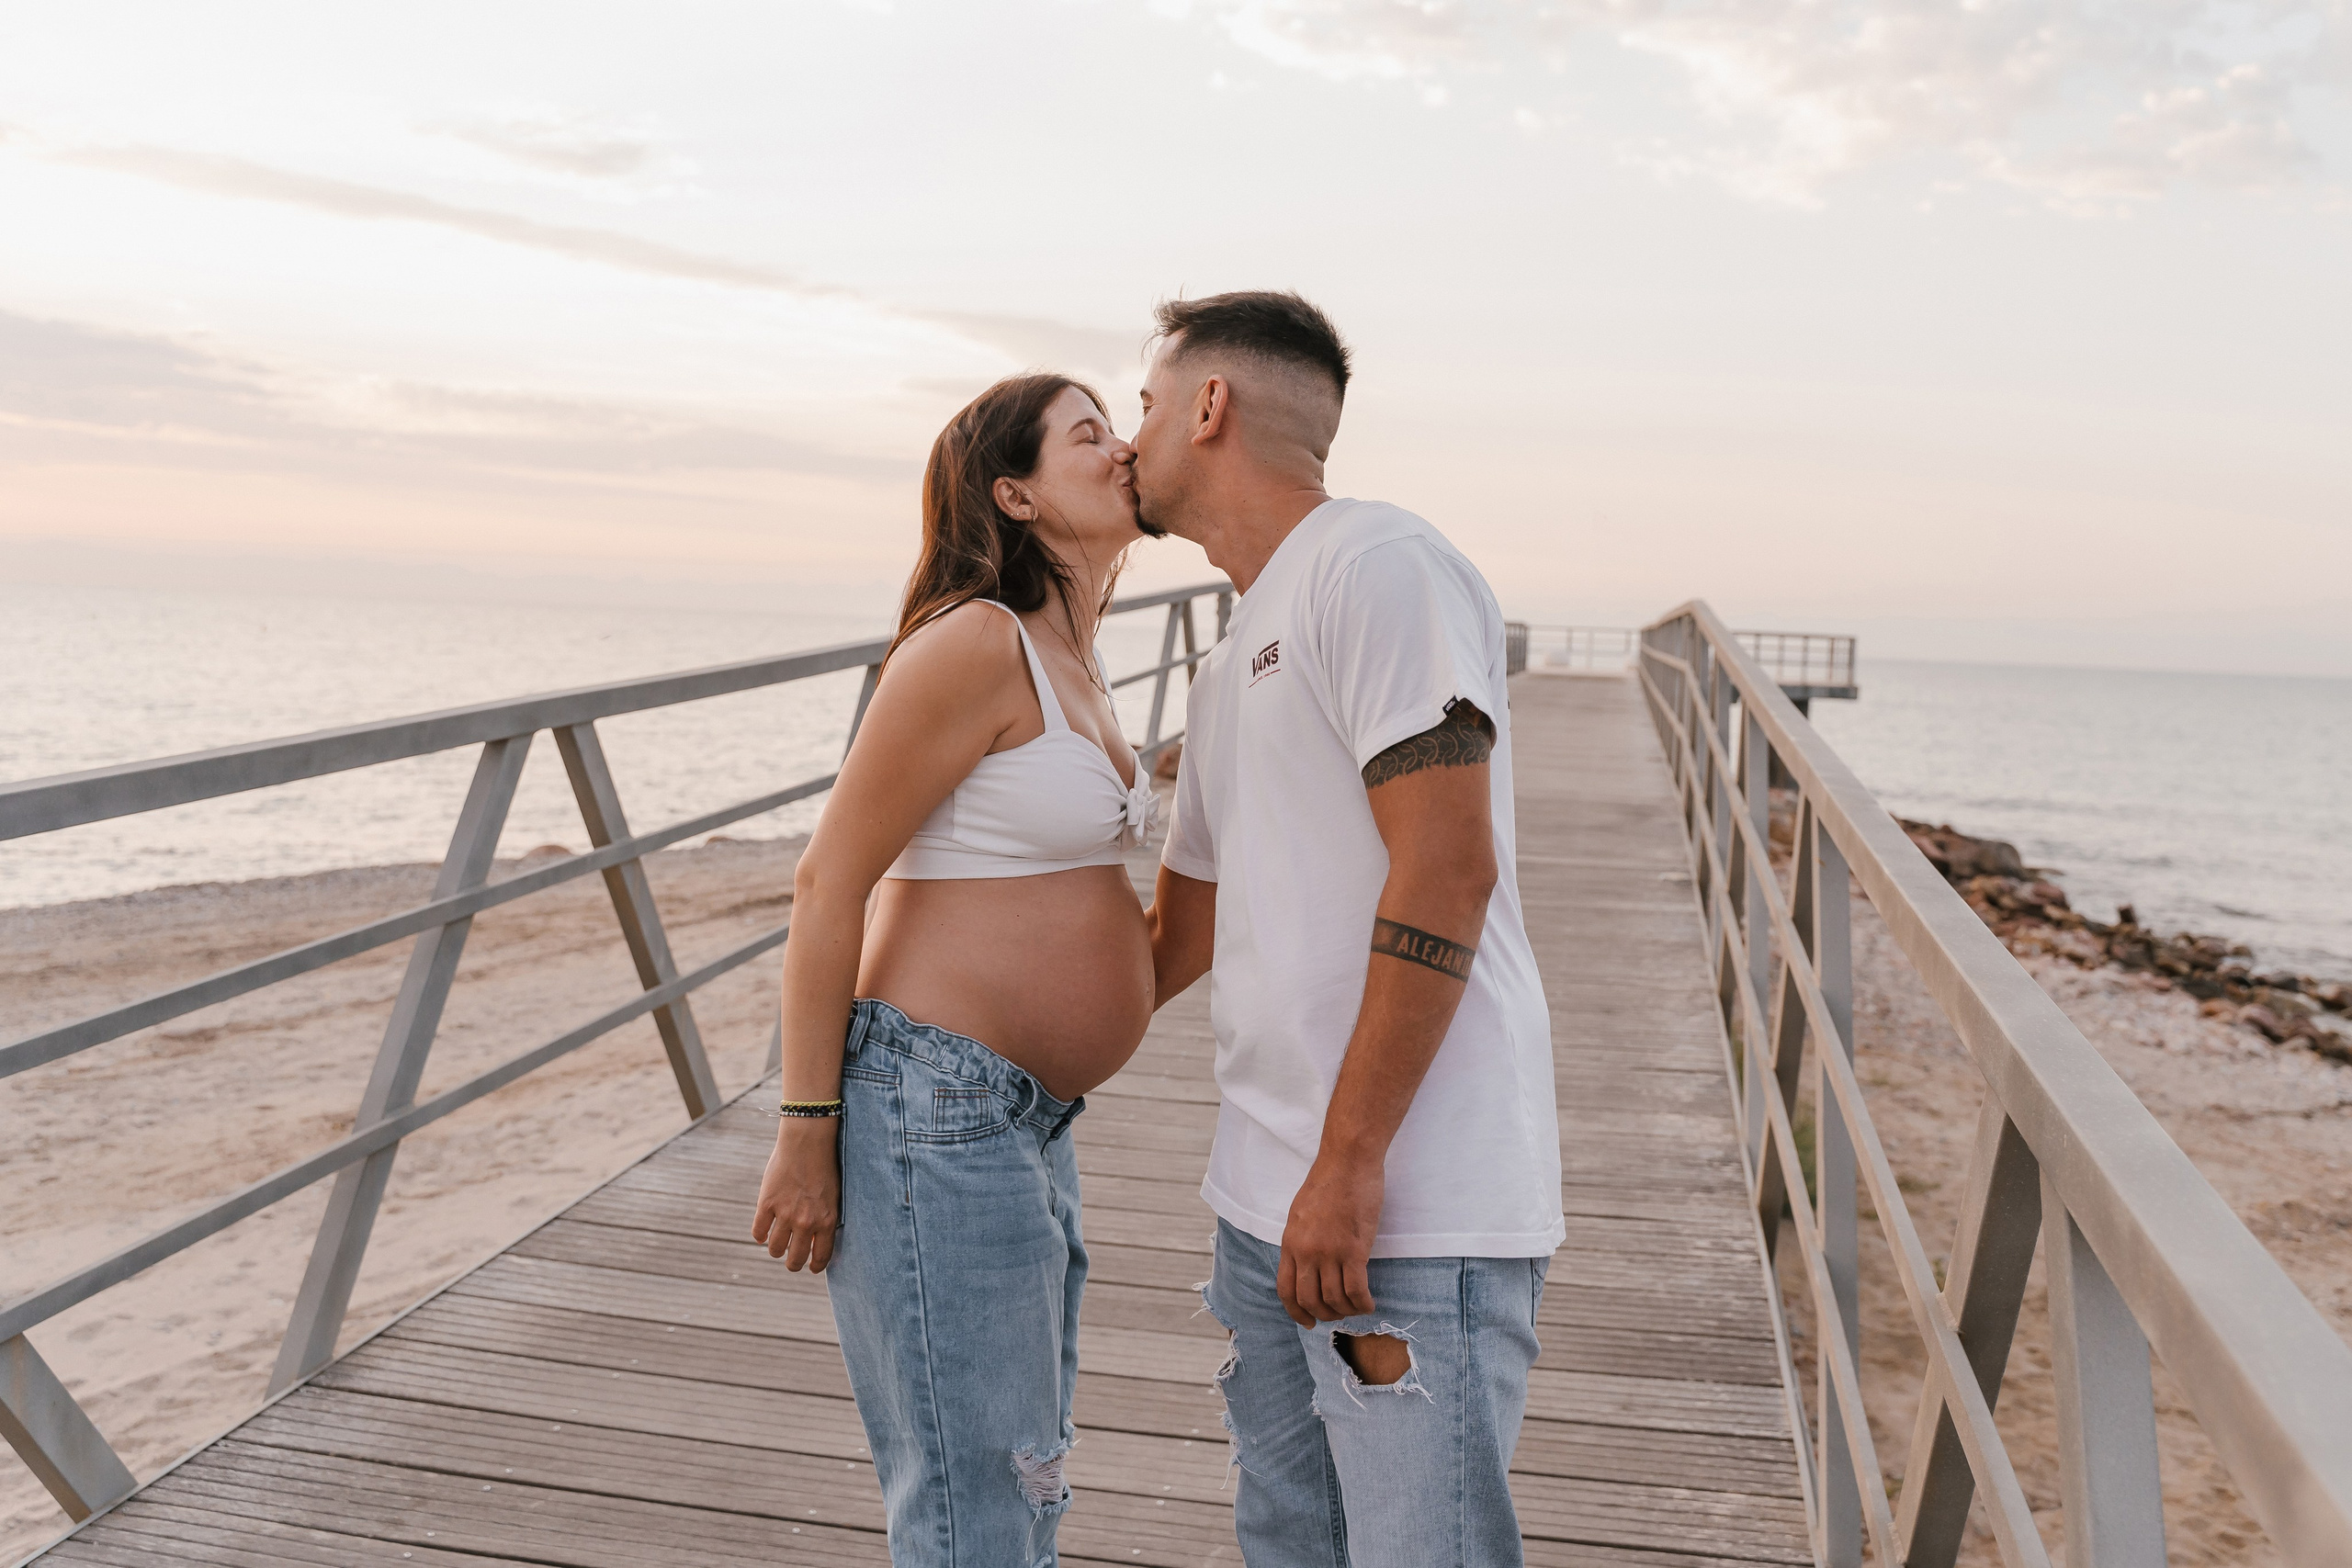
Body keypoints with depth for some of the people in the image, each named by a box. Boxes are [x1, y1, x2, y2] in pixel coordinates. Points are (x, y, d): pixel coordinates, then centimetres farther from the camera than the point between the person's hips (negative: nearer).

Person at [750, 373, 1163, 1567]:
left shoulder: (1073, 663, 13)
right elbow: (828, 883, -17)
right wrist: (806, 1135, -17)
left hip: (1027, 1118, 10)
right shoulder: (975, 642, -16)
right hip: (932, 1110, -10)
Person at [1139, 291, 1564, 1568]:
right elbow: (1182, 931, 26)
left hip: (1413, 1215, -9)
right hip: (1264, 1201, 9)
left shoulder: (1379, 567, -10)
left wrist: (1349, 1163, -20)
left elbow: (1445, 873, -20)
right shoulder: (1234, 659, 19)